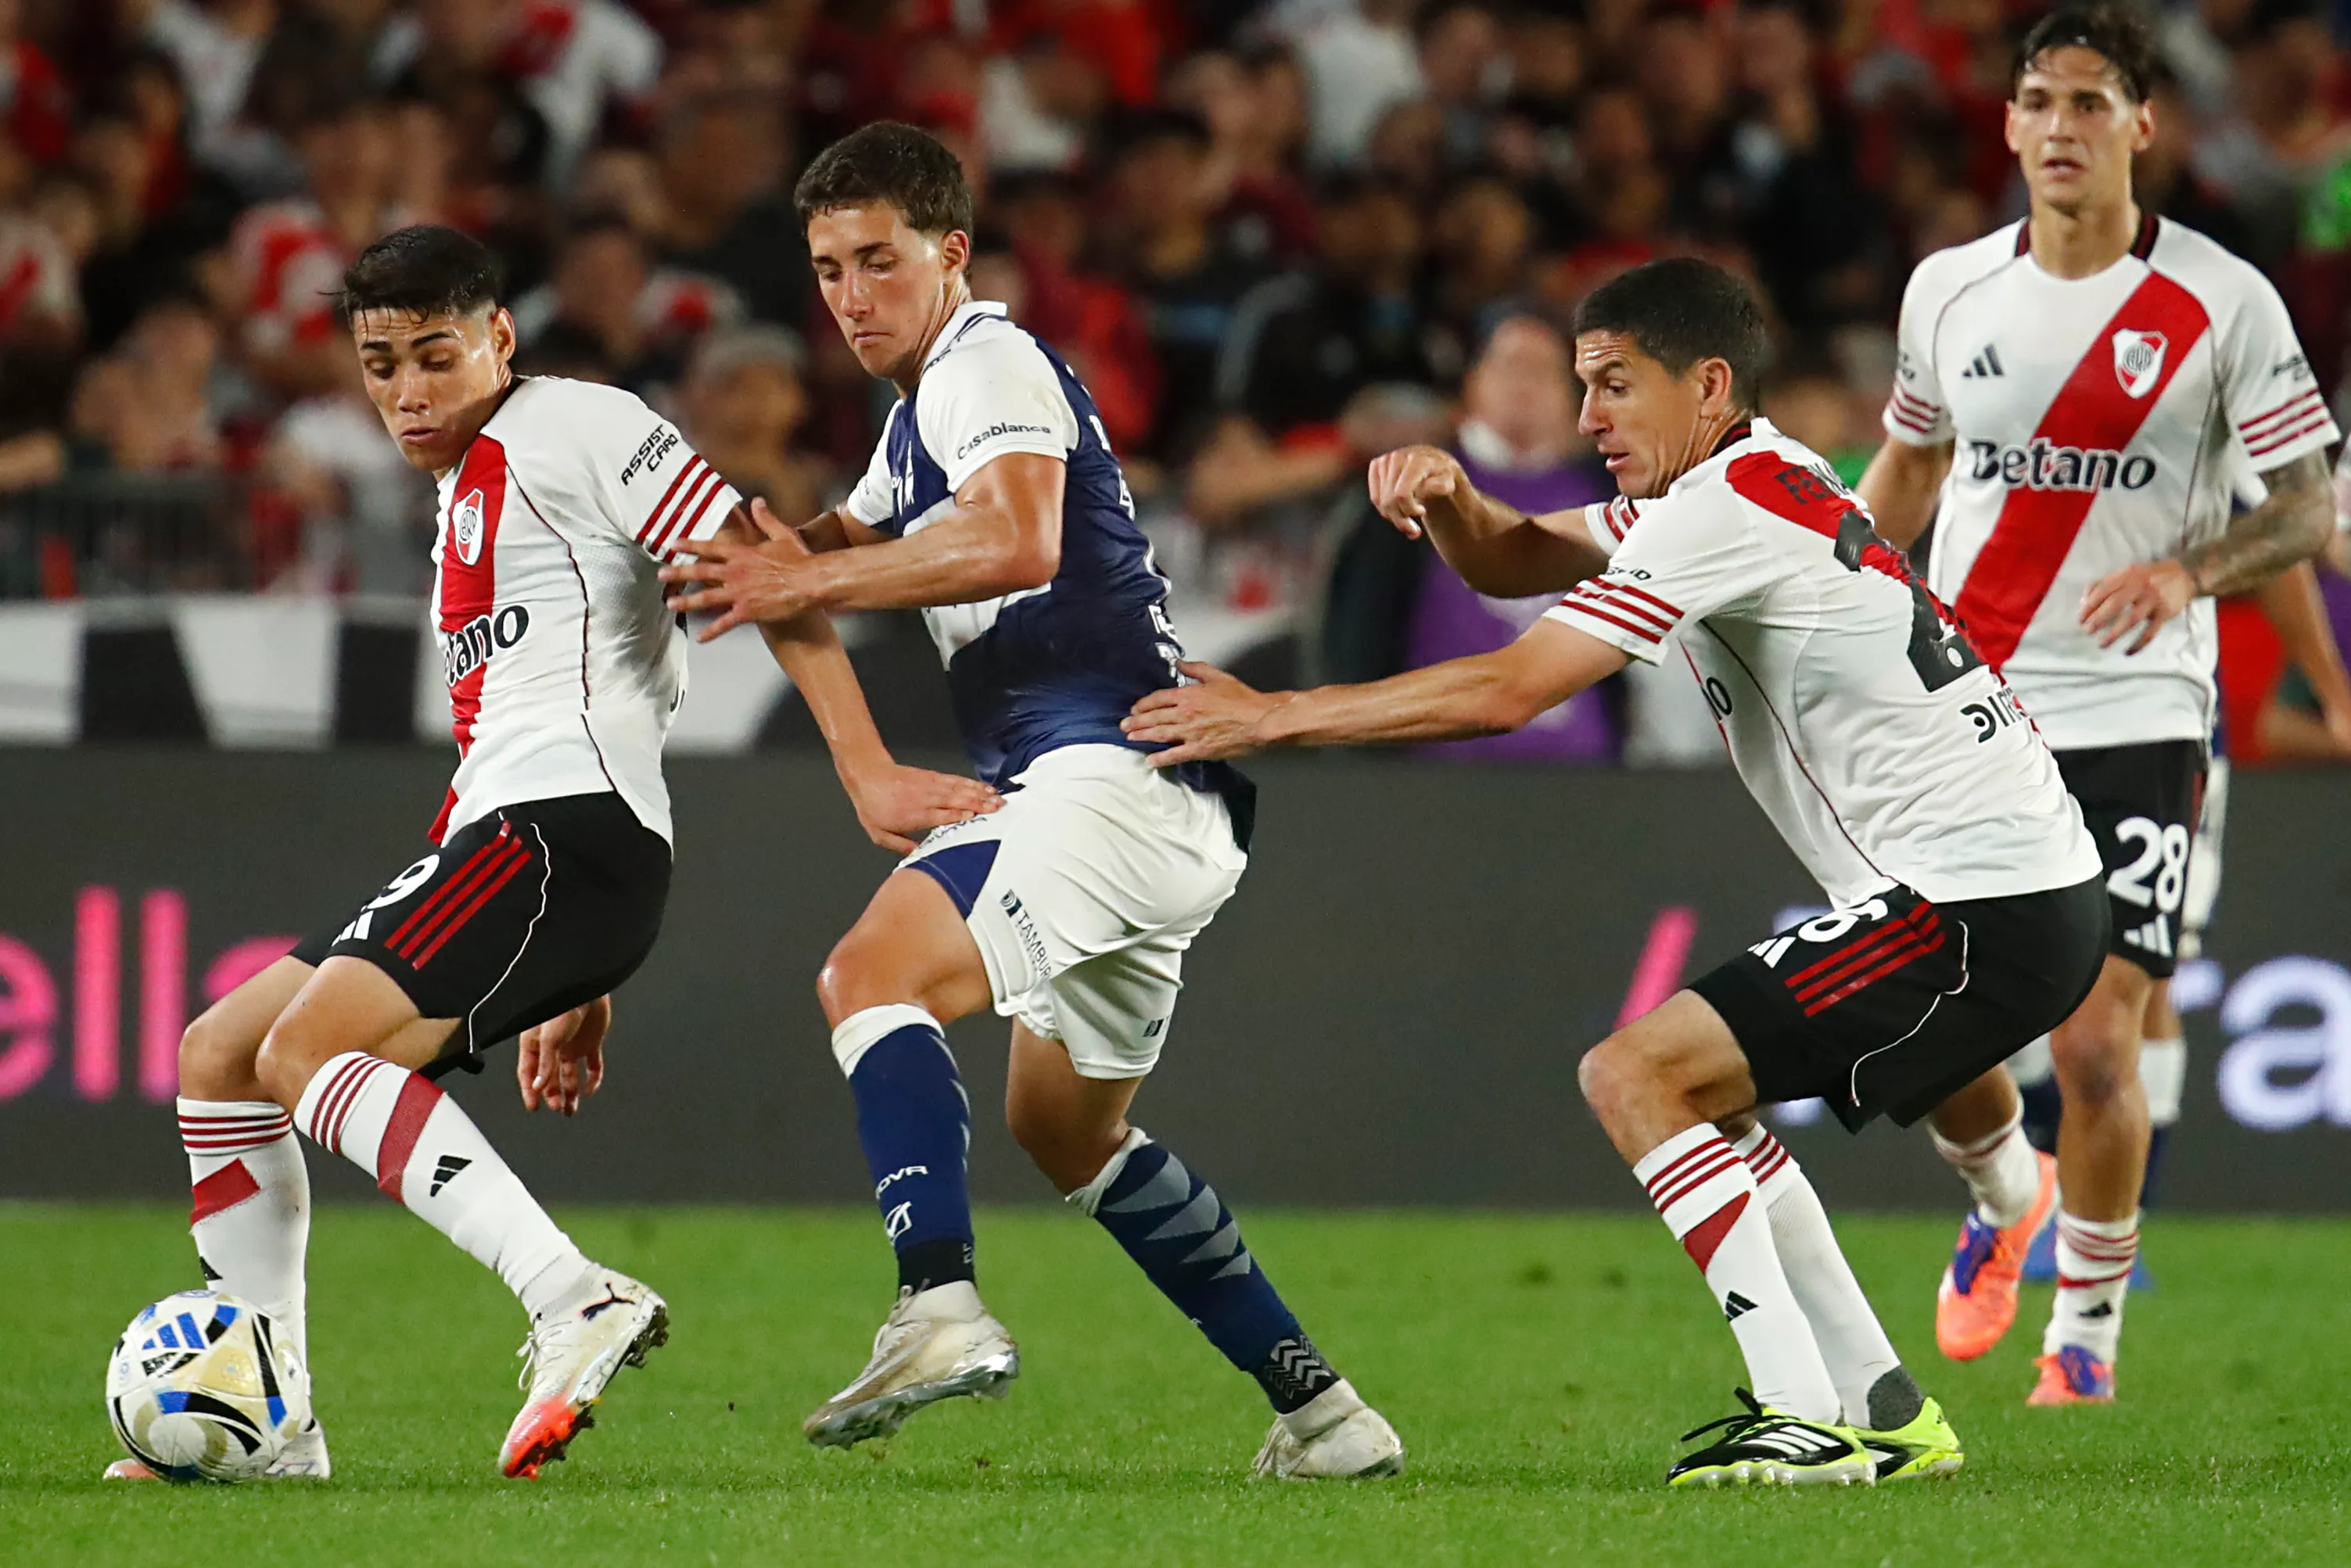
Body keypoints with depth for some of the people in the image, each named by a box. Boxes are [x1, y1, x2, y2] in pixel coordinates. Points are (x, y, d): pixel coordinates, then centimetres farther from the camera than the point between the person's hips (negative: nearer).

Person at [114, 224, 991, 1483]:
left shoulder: (571, 427, -2)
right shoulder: (463, 498, 27)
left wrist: (870, 773, -19)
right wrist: (574, 983, 28)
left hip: (564, 830, -10)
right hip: (492, 842, 10)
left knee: (308, 1052, -26)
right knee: (214, 1061, 13)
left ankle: (575, 1301, -39)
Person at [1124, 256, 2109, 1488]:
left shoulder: (1727, 507, -14)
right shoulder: (1730, 487, 17)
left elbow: (1506, 692, -17)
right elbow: (1512, 562, 25)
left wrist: (1271, 717, -10)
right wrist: (1445, 495, 1)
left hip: (1978, 909, -10)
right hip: (2034, 901, 10)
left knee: (1635, 1074, -11)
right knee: (1693, 1091, 19)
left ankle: (1806, 1419, -15)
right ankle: (1887, 1416, 16)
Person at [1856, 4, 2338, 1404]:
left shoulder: (2223, 305, -5)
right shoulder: (1949, 289, 6)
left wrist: (2186, 571, -20)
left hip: (2135, 720, -3)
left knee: (2097, 1047, -10)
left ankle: (2088, 1334, 10)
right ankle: (2006, 1200, 34)